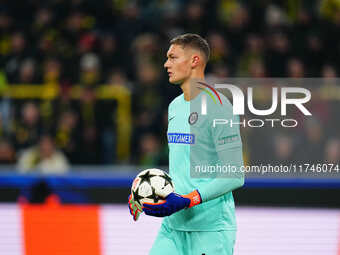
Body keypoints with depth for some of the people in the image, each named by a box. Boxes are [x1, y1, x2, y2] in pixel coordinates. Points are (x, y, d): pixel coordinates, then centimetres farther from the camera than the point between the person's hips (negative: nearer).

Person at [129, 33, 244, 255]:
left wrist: (186, 201, -20)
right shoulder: (175, 106, 16)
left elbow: (235, 176, -15)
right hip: (173, 224, 7)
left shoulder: (217, 106, -11)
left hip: (211, 228, -7)